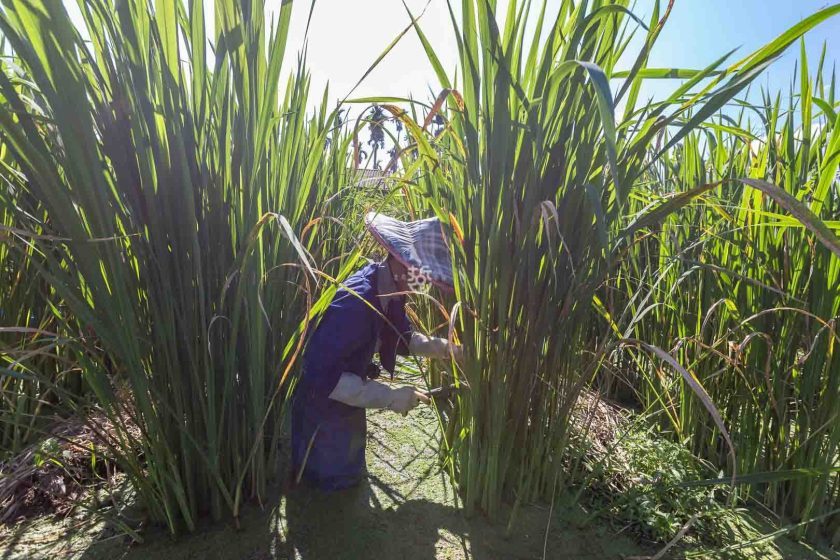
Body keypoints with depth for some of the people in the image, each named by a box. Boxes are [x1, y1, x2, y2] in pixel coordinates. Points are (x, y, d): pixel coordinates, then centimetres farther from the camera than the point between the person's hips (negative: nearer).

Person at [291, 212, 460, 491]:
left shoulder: (389, 290, -10)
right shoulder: (355, 303, -38)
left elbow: (403, 338, 6)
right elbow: (322, 376, -37)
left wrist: (446, 348, -9)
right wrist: (391, 397, -35)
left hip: (346, 397, 8)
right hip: (321, 402, -8)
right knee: (334, 479, 16)